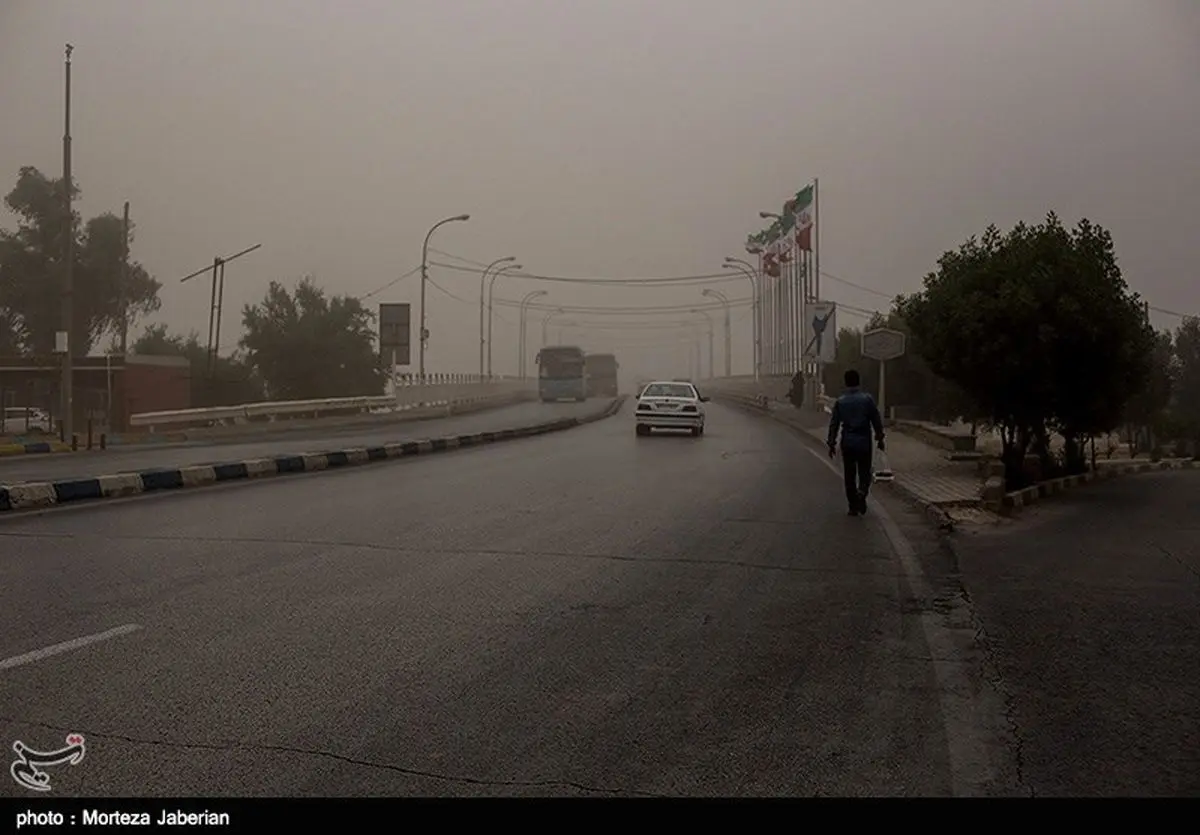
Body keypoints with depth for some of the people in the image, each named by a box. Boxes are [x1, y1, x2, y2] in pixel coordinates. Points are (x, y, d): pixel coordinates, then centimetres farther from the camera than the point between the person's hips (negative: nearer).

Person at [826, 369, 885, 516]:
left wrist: (832, 443, 8)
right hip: (864, 442, -1)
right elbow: (877, 420, 0)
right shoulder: (867, 399, -4)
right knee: (864, 472, 10)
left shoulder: (840, 401, 0)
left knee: (849, 476, 9)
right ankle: (862, 492, -19)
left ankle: (853, 507, 9)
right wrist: (880, 438, 10)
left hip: (847, 443, 1)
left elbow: (834, 424, 2)